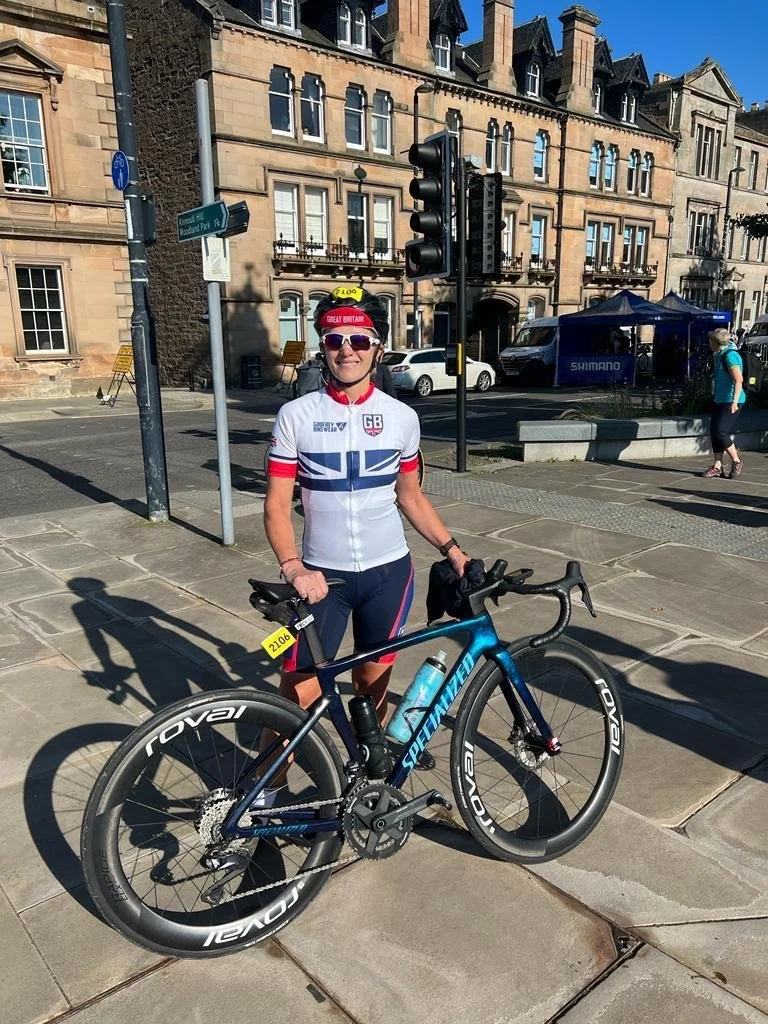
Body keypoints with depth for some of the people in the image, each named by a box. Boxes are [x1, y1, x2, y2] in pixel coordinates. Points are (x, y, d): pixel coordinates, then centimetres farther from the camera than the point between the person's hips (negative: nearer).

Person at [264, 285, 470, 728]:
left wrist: (451, 548, 3)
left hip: (388, 572, 2)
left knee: (373, 686, 17)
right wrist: (293, 567, -22)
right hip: (323, 574, -2)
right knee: (298, 695, -2)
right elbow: (277, 504, -7)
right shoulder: (295, 416, -6)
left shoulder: (402, 417, 0)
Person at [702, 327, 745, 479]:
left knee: (720, 432, -12)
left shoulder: (730, 355, -14)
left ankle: (736, 461, 5)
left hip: (731, 401, -10)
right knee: (714, 432, 5)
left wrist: (734, 401, -26)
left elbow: (739, 380, -21)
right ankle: (717, 467, 9)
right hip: (720, 400, 10)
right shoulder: (720, 356, 15)